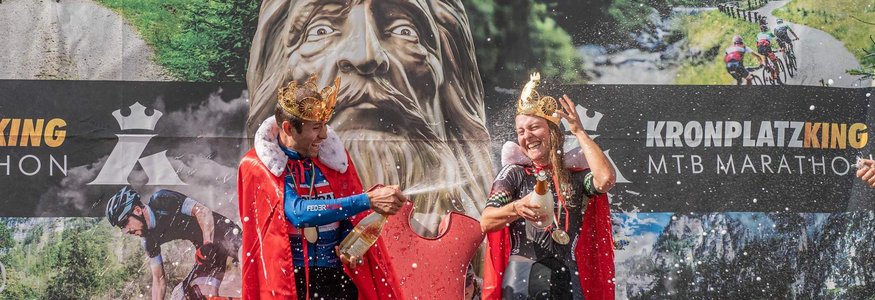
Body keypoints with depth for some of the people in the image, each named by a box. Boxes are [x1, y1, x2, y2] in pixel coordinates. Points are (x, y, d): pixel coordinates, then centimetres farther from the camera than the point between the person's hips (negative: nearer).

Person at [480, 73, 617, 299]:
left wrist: (579, 132, 0)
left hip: (568, 281, 2)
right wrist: (516, 209, -25)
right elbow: (486, 222, -3)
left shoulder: (575, 174, 12)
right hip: (522, 279, -2)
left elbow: (606, 179, -10)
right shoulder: (514, 173, 9)